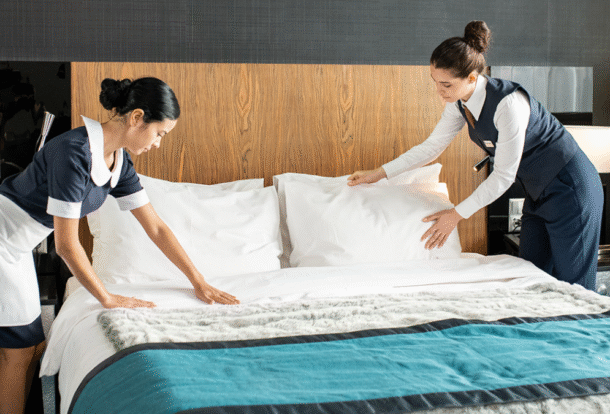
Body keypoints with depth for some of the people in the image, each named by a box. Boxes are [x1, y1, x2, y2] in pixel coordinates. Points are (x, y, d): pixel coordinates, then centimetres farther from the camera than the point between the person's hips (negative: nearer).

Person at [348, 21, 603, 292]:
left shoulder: (508, 103, -30)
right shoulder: (460, 102, -5)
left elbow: (504, 176, -24)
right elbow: (432, 146, 8)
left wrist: (457, 214, -18)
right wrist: (379, 173, 5)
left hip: (570, 189, -8)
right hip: (538, 193, 8)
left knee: (571, 287, -3)